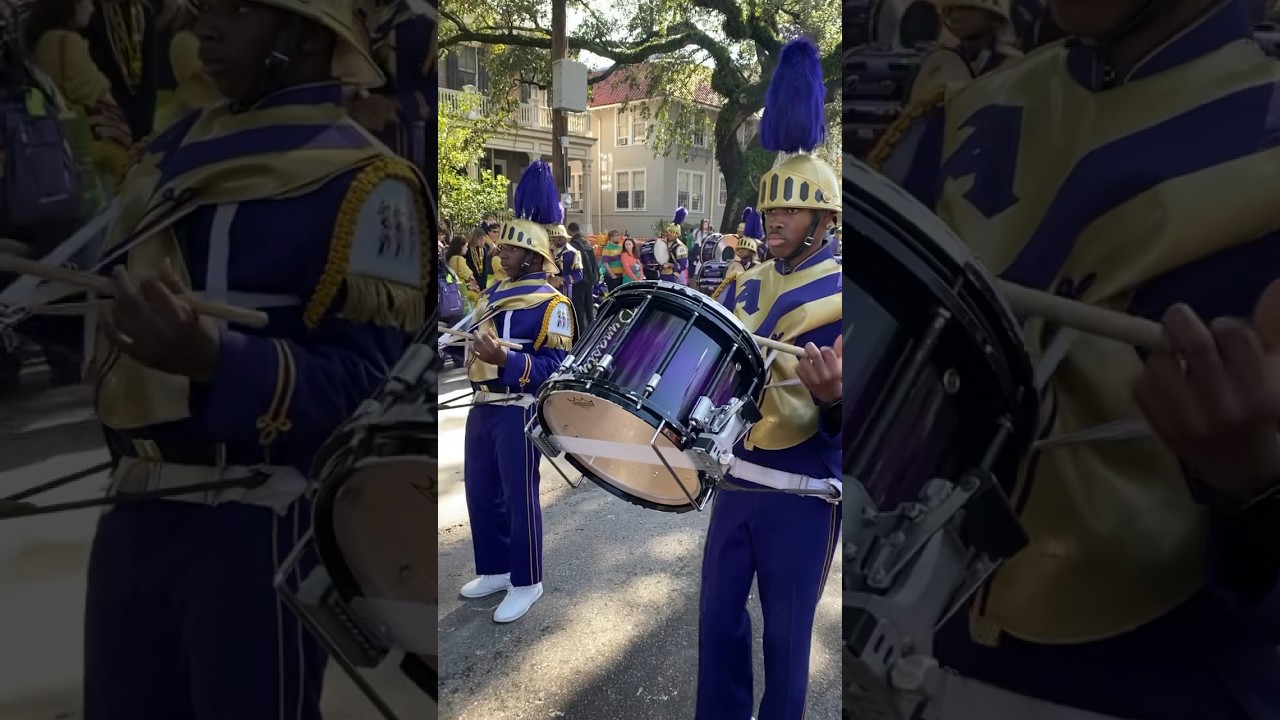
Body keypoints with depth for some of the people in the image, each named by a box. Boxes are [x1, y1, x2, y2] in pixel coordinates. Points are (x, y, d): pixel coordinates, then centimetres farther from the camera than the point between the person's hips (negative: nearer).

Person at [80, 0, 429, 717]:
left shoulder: (361, 183, -13)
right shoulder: (176, 145, 13)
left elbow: (364, 385, -19)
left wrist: (212, 356, -30)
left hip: (258, 525, -8)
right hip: (135, 507, 8)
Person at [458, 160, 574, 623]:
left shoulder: (551, 303, -12)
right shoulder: (495, 293, 13)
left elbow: (555, 366, -18)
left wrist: (505, 359, -29)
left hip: (518, 412, -8)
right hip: (482, 407, 9)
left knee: (519, 497, 2)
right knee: (480, 493, 16)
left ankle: (526, 583, 17)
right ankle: (494, 570, 33)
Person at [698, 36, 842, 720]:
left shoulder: (845, 296, -11)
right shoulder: (742, 287, 6)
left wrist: (832, 397, -36)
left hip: (802, 492, -5)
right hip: (736, 477, 6)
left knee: (786, 633, 11)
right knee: (717, 618, 16)